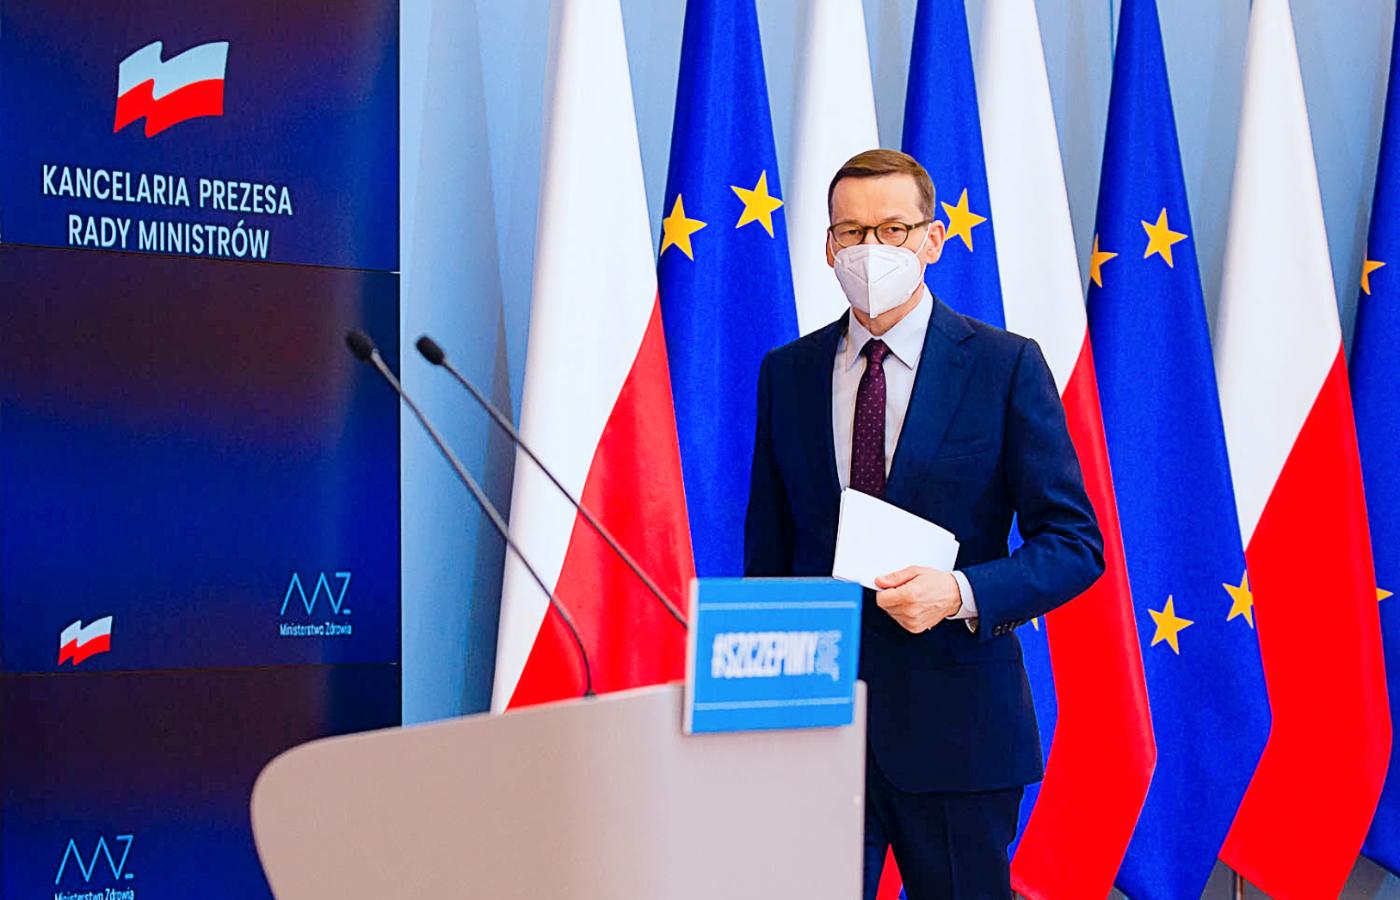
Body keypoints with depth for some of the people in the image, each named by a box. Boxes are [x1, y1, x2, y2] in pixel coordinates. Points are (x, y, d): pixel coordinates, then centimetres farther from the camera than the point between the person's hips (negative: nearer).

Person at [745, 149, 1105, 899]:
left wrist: (962, 593, -20)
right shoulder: (787, 374, 9)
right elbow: (767, 548, 12)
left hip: (954, 723, -2)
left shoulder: (1005, 366, -1)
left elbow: (1075, 543, -3)